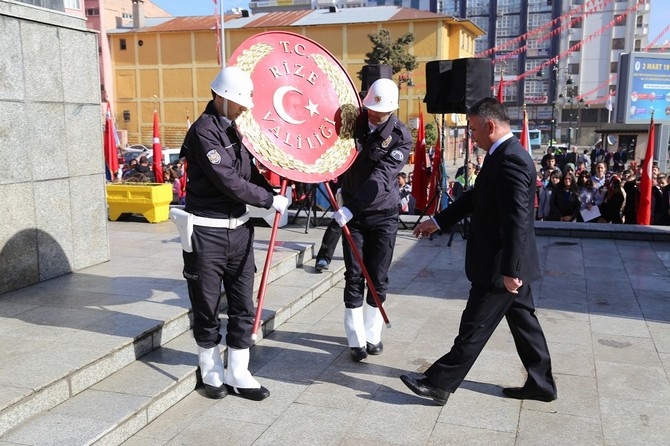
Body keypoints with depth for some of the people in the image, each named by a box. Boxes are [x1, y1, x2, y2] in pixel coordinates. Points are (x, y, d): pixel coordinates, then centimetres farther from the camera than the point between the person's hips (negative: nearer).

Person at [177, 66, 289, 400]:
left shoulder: (236, 129, 10)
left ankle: (238, 375, 21)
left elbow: (250, 173, 17)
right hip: (207, 232, -7)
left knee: (243, 307, 9)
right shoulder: (204, 131, -15)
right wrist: (269, 200, -15)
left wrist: (274, 195, 2)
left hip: (239, 228, 7)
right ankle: (211, 372, 28)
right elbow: (228, 182, -22)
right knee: (207, 308, 8)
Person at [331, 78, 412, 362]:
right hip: (352, 213, 2)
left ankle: (372, 334, 23)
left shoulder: (401, 138, -12)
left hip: (383, 214, -1)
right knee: (354, 278, 2)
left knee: (378, 279, 6)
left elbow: (381, 178, -24)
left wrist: (351, 207, -33)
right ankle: (356, 339, 11)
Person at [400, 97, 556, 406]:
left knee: (474, 328, 0)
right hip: (510, 264, 10)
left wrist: (509, 270, -27)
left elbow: (517, 220, -27)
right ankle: (541, 383, 30)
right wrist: (438, 221, 20)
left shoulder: (510, 160, -23)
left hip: (500, 265, -10)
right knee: (523, 320, 18)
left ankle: (440, 384, 11)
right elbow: (475, 196, 19)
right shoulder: (506, 155, 10)